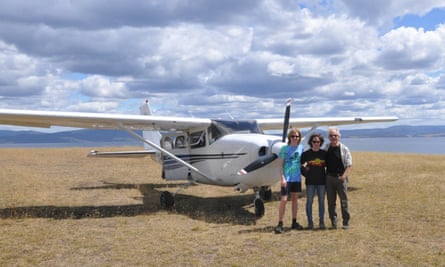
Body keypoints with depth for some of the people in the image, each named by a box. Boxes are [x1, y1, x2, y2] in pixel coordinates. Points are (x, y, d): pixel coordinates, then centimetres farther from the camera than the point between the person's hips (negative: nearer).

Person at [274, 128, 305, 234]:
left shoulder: (301, 148, 6)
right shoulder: (285, 148, -6)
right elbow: (280, 164, -7)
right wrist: (282, 178, -13)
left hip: (297, 178, 5)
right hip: (287, 178, -5)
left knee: (295, 199, 12)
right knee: (284, 200, -8)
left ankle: (294, 222, 22)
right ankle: (280, 224, -4)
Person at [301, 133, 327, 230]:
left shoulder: (324, 154, 5)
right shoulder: (306, 154, 1)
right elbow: (301, 167, 5)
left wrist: (327, 177, 1)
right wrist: (306, 174, -8)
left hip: (322, 181, 1)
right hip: (310, 182, -1)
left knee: (321, 202, 6)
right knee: (309, 202, 2)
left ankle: (321, 222, 14)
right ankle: (310, 222, 11)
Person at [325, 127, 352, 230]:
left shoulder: (344, 149, -2)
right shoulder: (326, 149, 8)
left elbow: (349, 164, -3)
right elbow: (323, 163, 17)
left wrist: (344, 175, -15)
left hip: (341, 178, -3)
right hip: (329, 177, 3)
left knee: (344, 201, 0)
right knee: (331, 202, 5)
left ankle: (346, 222, 9)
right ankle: (333, 222, 14)